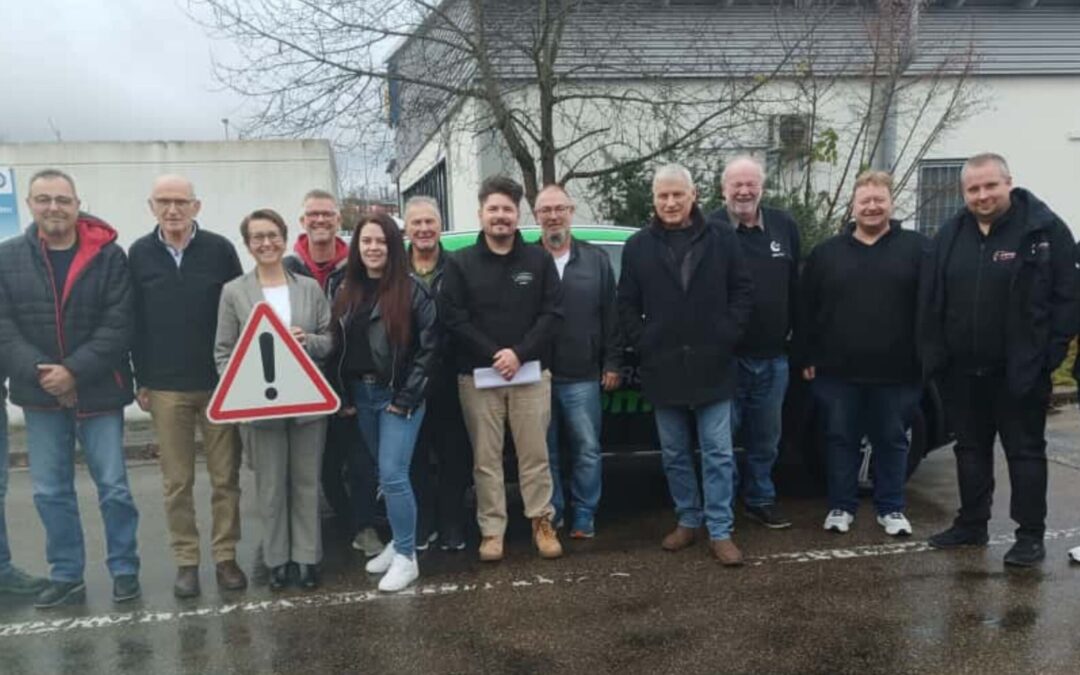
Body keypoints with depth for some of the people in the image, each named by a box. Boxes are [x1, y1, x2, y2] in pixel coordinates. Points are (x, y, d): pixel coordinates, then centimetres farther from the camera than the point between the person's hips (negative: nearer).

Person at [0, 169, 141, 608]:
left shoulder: (108, 255, -4)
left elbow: (119, 323, -9)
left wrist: (75, 371, -17)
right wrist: (37, 373, -15)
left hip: (98, 391, -3)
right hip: (40, 394, 3)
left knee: (114, 487, 3)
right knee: (50, 492, 10)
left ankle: (124, 570, 18)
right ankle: (67, 576, 22)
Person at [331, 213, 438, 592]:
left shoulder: (412, 291, -8)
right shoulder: (347, 292, 9)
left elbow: (429, 346, -11)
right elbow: (339, 347, 12)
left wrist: (406, 397, -14)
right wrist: (345, 395, 4)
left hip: (399, 395, -6)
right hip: (361, 394, 6)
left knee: (392, 474, -10)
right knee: (385, 474, 14)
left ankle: (407, 557, 2)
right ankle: (399, 542, 28)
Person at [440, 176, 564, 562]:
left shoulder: (539, 260, 6)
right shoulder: (460, 264, 4)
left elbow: (552, 313, -1)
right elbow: (453, 318, -4)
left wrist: (519, 353, -13)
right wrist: (493, 354, -14)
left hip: (531, 372, 0)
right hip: (477, 375, 0)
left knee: (535, 454, 5)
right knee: (486, 458, 5)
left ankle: (542, 522, 18)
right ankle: (491, 530, 14)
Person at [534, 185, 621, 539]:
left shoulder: (596, 259, 6)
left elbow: (611, 315, 6)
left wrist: (612, 363, 1)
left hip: (582, 376, 1)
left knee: (587, 451, 5)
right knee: (544, 452, 9)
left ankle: (584, 518, 18)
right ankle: (550, 517, 22)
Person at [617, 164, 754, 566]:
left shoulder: (722, 240, 1)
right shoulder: (638, 247, 4)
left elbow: (743, 291, 2)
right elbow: (627, 305, 5)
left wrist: (726, 336, -7)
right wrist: (643, 345, -4)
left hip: (712, 366, -2)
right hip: (663, 369, 2)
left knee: (718, 453, 2)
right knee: (674, 454, 12)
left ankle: (720, 531, 9)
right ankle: (688, 521, 27)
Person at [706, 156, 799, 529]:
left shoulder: (784, 225, 6)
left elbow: (796, 288, 10)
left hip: (773, 355, 4)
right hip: (725, 354, -4)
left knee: (766, 436, 16)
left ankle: (761, 499, 32)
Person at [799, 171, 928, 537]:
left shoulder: (916, 248, 2)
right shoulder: (826, 252, 7)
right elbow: (807, 310, 7)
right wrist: (808, 358, 3)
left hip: (896, 370, -1)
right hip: (837, 370, 1)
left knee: (892, 440, 10)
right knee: (841, 439, 8)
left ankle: (891, 508, 23)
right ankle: (841, 506, 21)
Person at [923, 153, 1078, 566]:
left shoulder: (1044, 228, -9)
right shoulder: (950, 234, 7)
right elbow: (933, 301, 11)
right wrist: (935, 355, 5)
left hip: (1021, 369, -5)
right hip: (963, 369, 5)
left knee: (1025, 451, 4)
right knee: (971, 449, 15)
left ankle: (1030, 535, 14)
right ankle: (971, 524, 28)